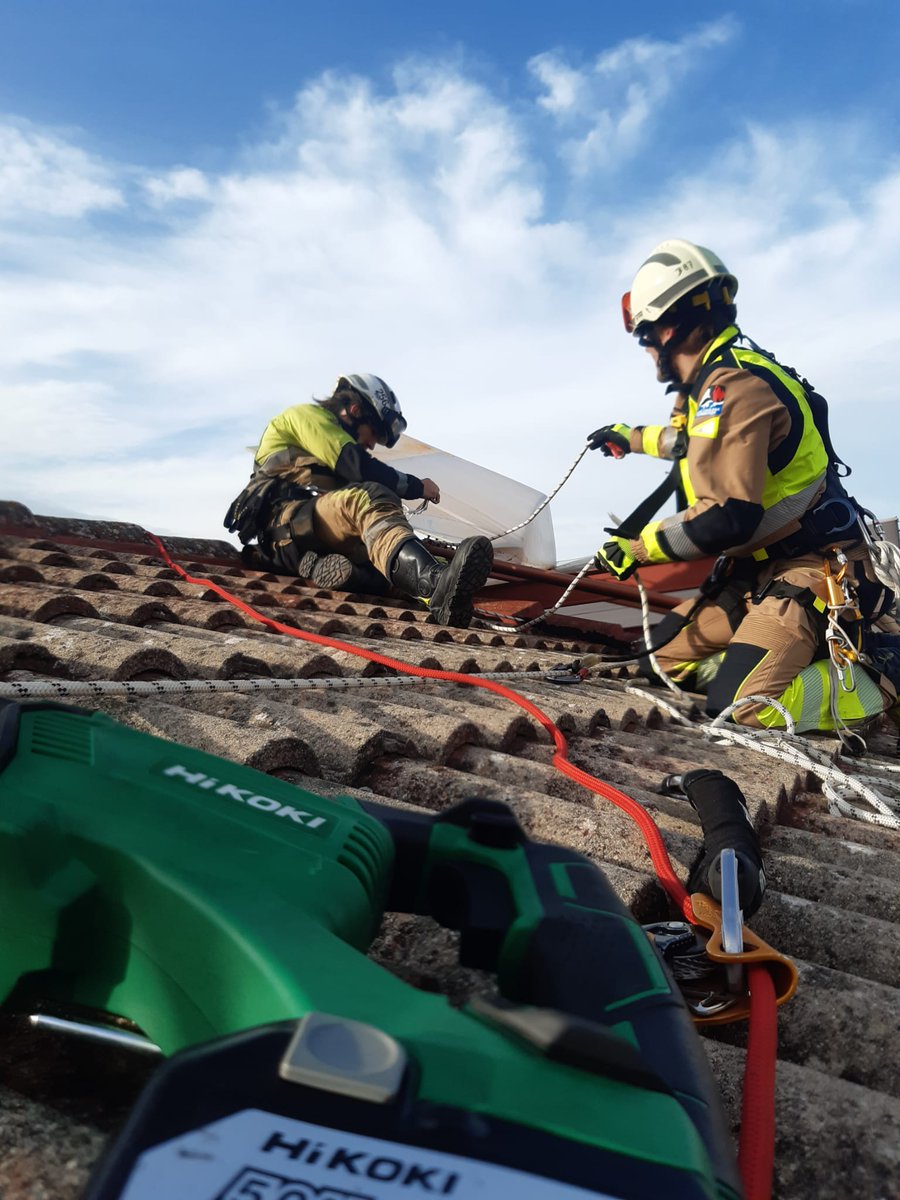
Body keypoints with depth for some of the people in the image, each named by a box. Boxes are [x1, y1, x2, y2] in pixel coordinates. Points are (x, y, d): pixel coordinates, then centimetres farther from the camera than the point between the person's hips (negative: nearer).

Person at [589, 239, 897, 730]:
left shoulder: (733, 385, -22)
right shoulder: (714, 381, 9)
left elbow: (727, 518, -29)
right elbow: (700, 441, 34)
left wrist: (638, 545, -16)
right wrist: (634, 437, 47)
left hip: (811, 568, -10)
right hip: (759, 566, 10)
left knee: (743, 704, -23)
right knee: (668, 655, 10)